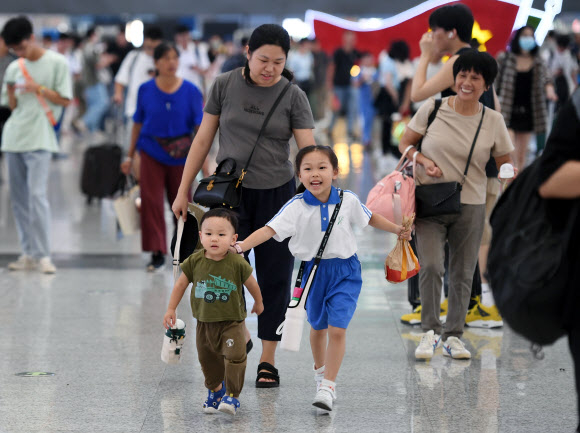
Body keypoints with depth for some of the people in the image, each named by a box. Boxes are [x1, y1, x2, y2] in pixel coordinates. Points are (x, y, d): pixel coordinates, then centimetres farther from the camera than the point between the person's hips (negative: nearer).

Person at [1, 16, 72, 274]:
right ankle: (28, 254, 11)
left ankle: (43, 255, -12)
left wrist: (39, 89, -12)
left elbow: (65, 100, -2)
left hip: (39, 139, -6)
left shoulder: (57, 63, -2)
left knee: (37, 195, -14)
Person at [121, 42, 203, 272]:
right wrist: (130, 156, 10)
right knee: (152, 201, -6)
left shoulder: (190, 91, -4)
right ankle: (157, 254, -1)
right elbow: (138, 124, 8)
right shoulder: (146, 90, 0)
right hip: (151, 153, 0)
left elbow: (200, 126, -4)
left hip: (180, 155, 0)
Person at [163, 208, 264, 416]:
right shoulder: (195, 262, -11)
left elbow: (251, 284, 0)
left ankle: (232, 395, -5)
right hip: (205, 322, 3)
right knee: (208, 360, 16)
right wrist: (171, 309, 7)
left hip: (232, 322, -3)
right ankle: (215, 390, 40)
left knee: (235, 356, -18)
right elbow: (181, 284, 4)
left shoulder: (237, 263, -18)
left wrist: (258, 303, 16)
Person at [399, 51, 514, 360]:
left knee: (462, 273, 6)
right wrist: (423, 160, -10)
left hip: (470, 206, 2)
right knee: (430, 266, -17)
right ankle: (430, 331, -2)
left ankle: (453, 335, 20)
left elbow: (504, 162, 9)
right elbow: (405, 143, 7)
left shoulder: (493, 121, 0)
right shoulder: (432, 109, -3)